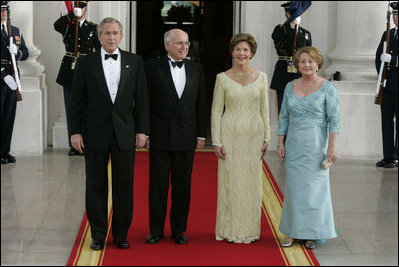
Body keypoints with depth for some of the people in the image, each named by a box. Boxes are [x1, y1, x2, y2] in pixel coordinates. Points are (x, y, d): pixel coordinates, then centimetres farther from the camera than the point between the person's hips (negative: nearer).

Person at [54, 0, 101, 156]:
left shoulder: (93, 28, 5)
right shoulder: (68, 25, 6)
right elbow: (57, 26, -17)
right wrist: (72, 14, -20)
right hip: (69, 72, 1)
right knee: (71, 110, 4)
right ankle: (73, 145, 10)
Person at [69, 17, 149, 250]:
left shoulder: (135, 62, 5)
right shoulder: (86, 63, 2)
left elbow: (141, 98, 5)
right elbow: (76, 100, 2)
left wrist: (142, 130, 0)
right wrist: (75, 131, -3)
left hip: (125, 134, 1)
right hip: (95, 134, 0)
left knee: (124, 186, 6)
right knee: (96, 186, 6)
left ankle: (121, 234, 17)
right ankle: (98, 235, 16)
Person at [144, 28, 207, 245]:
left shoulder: (196, 69, 8)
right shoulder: (152, 67, -2)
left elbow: (201, 104, 10)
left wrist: (201, 135, 7)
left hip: (186, 138, 3)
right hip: (160, 137, -2)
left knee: (182, 186, 8)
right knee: (158, 185, 4)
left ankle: (179, 229, 19)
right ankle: (156, 230, 14)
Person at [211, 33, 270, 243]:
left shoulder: (261, 77, 5)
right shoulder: (223, 78, -1)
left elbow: (264, 110, 9)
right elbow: (216, 110, 0)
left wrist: (266, 138, 4)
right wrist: (216, 141, -6)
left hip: (254, 134, 2)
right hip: (230, 133, -2)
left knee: (252, 181, 6)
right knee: (230, 180, 1)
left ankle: (249, 229, 17)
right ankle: (230, 230, 12)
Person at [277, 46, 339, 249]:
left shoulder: (327, 88, -5)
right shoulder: (290, 87, 8)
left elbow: (334, 120, -8)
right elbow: (284, 117, 12)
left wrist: (331, 148, -14)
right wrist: (280, 143, 6)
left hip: (316, 145, -4)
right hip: (294, 145, 4)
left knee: (314, 187, 1)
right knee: (293, 187, 6)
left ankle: (311, 233, 12)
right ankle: (293, 232, 14)